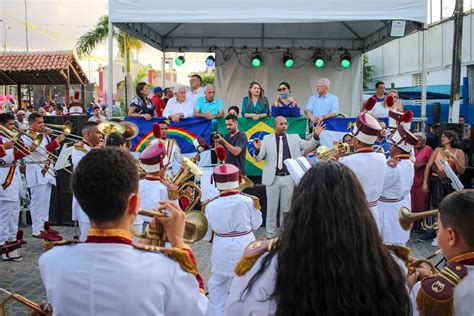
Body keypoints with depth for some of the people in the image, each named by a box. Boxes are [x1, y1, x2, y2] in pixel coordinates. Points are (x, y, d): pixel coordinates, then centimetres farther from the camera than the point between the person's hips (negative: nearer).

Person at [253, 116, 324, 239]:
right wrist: (257, 149, -24)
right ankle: (270, 235, 18)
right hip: (273, 178, -1)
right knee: (271, 208, 7)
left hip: (289, 178, 1)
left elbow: (309, 146, 8)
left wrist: (315, 136, -10)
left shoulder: (294, 138, 8)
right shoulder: (267, 139, 2)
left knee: (286, 208, 10)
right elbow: (258, 158, -2)